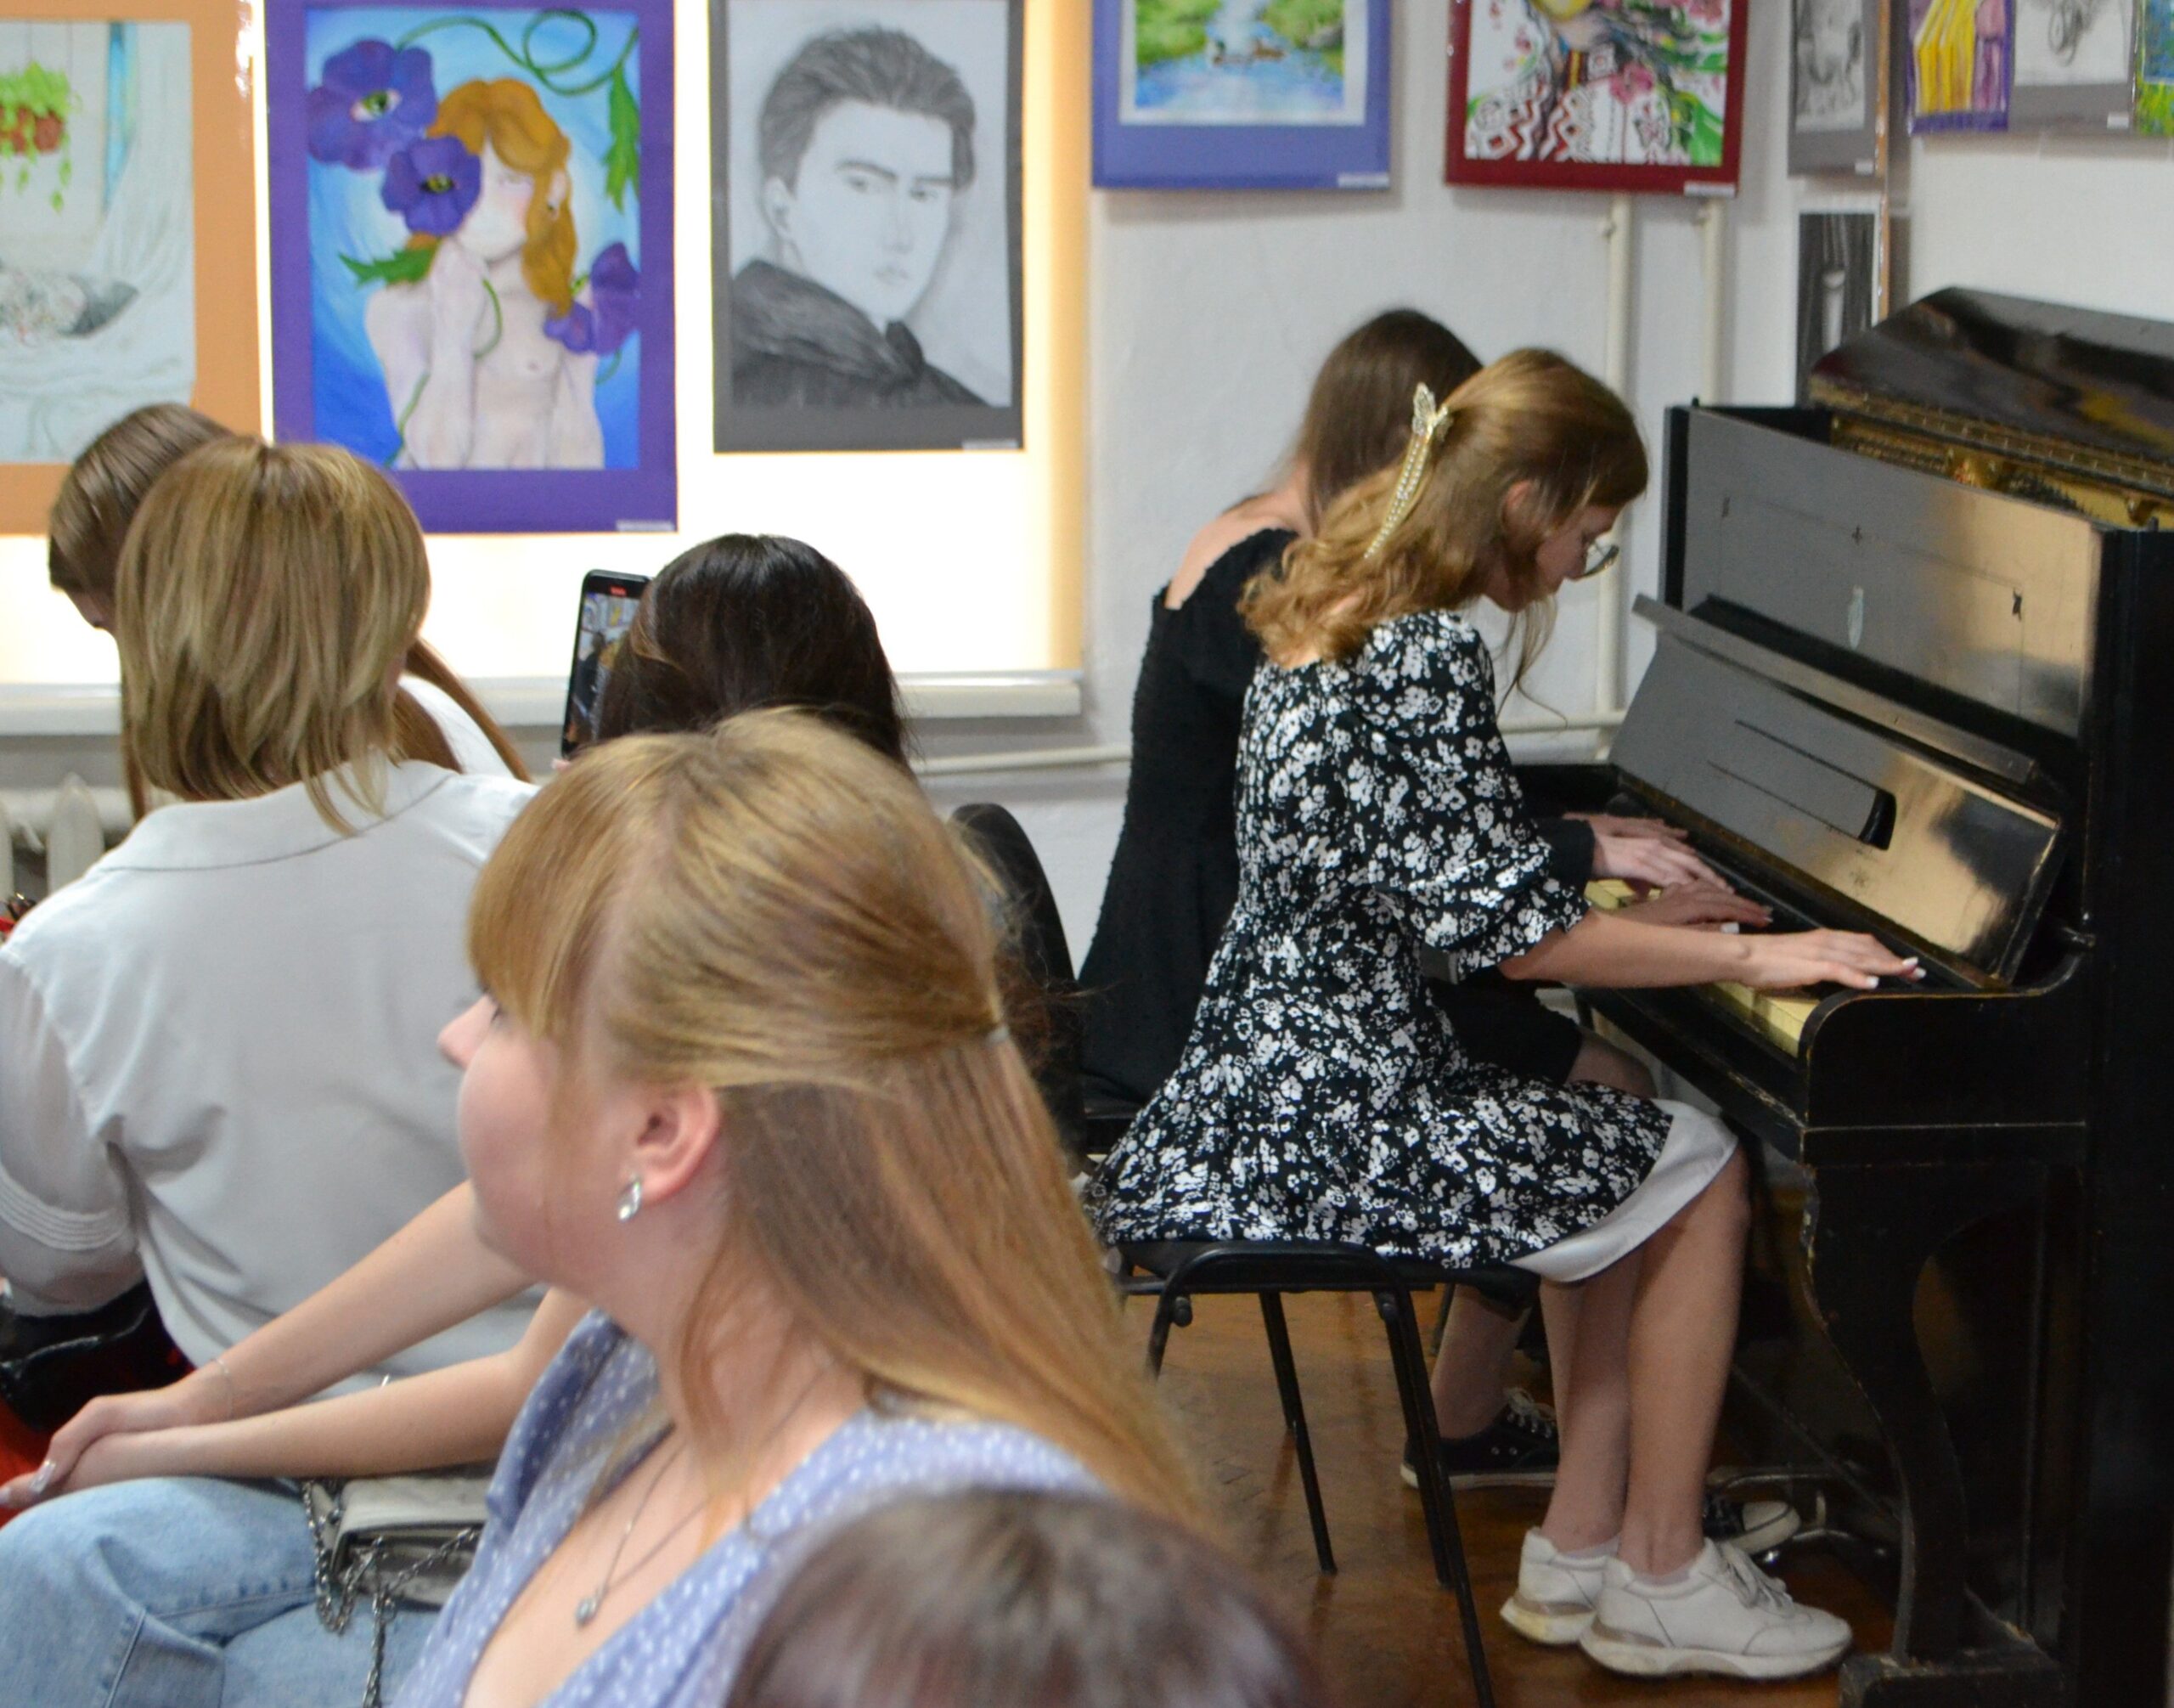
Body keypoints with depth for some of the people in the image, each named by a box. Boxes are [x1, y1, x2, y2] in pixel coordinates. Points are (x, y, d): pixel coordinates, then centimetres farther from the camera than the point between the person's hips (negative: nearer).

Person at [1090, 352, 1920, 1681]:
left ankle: (1581, 1550, 22)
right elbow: (1507, 930, -21)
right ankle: (1658, 1579, 13)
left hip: (1263, 1083, 10)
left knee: (1624, 1157, 22)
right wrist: (1749, 956, -15)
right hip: (1334, 1118, -10)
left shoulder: (1339, 617, 13)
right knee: (1701, 1174, 4)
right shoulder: (1432, 653, -18)